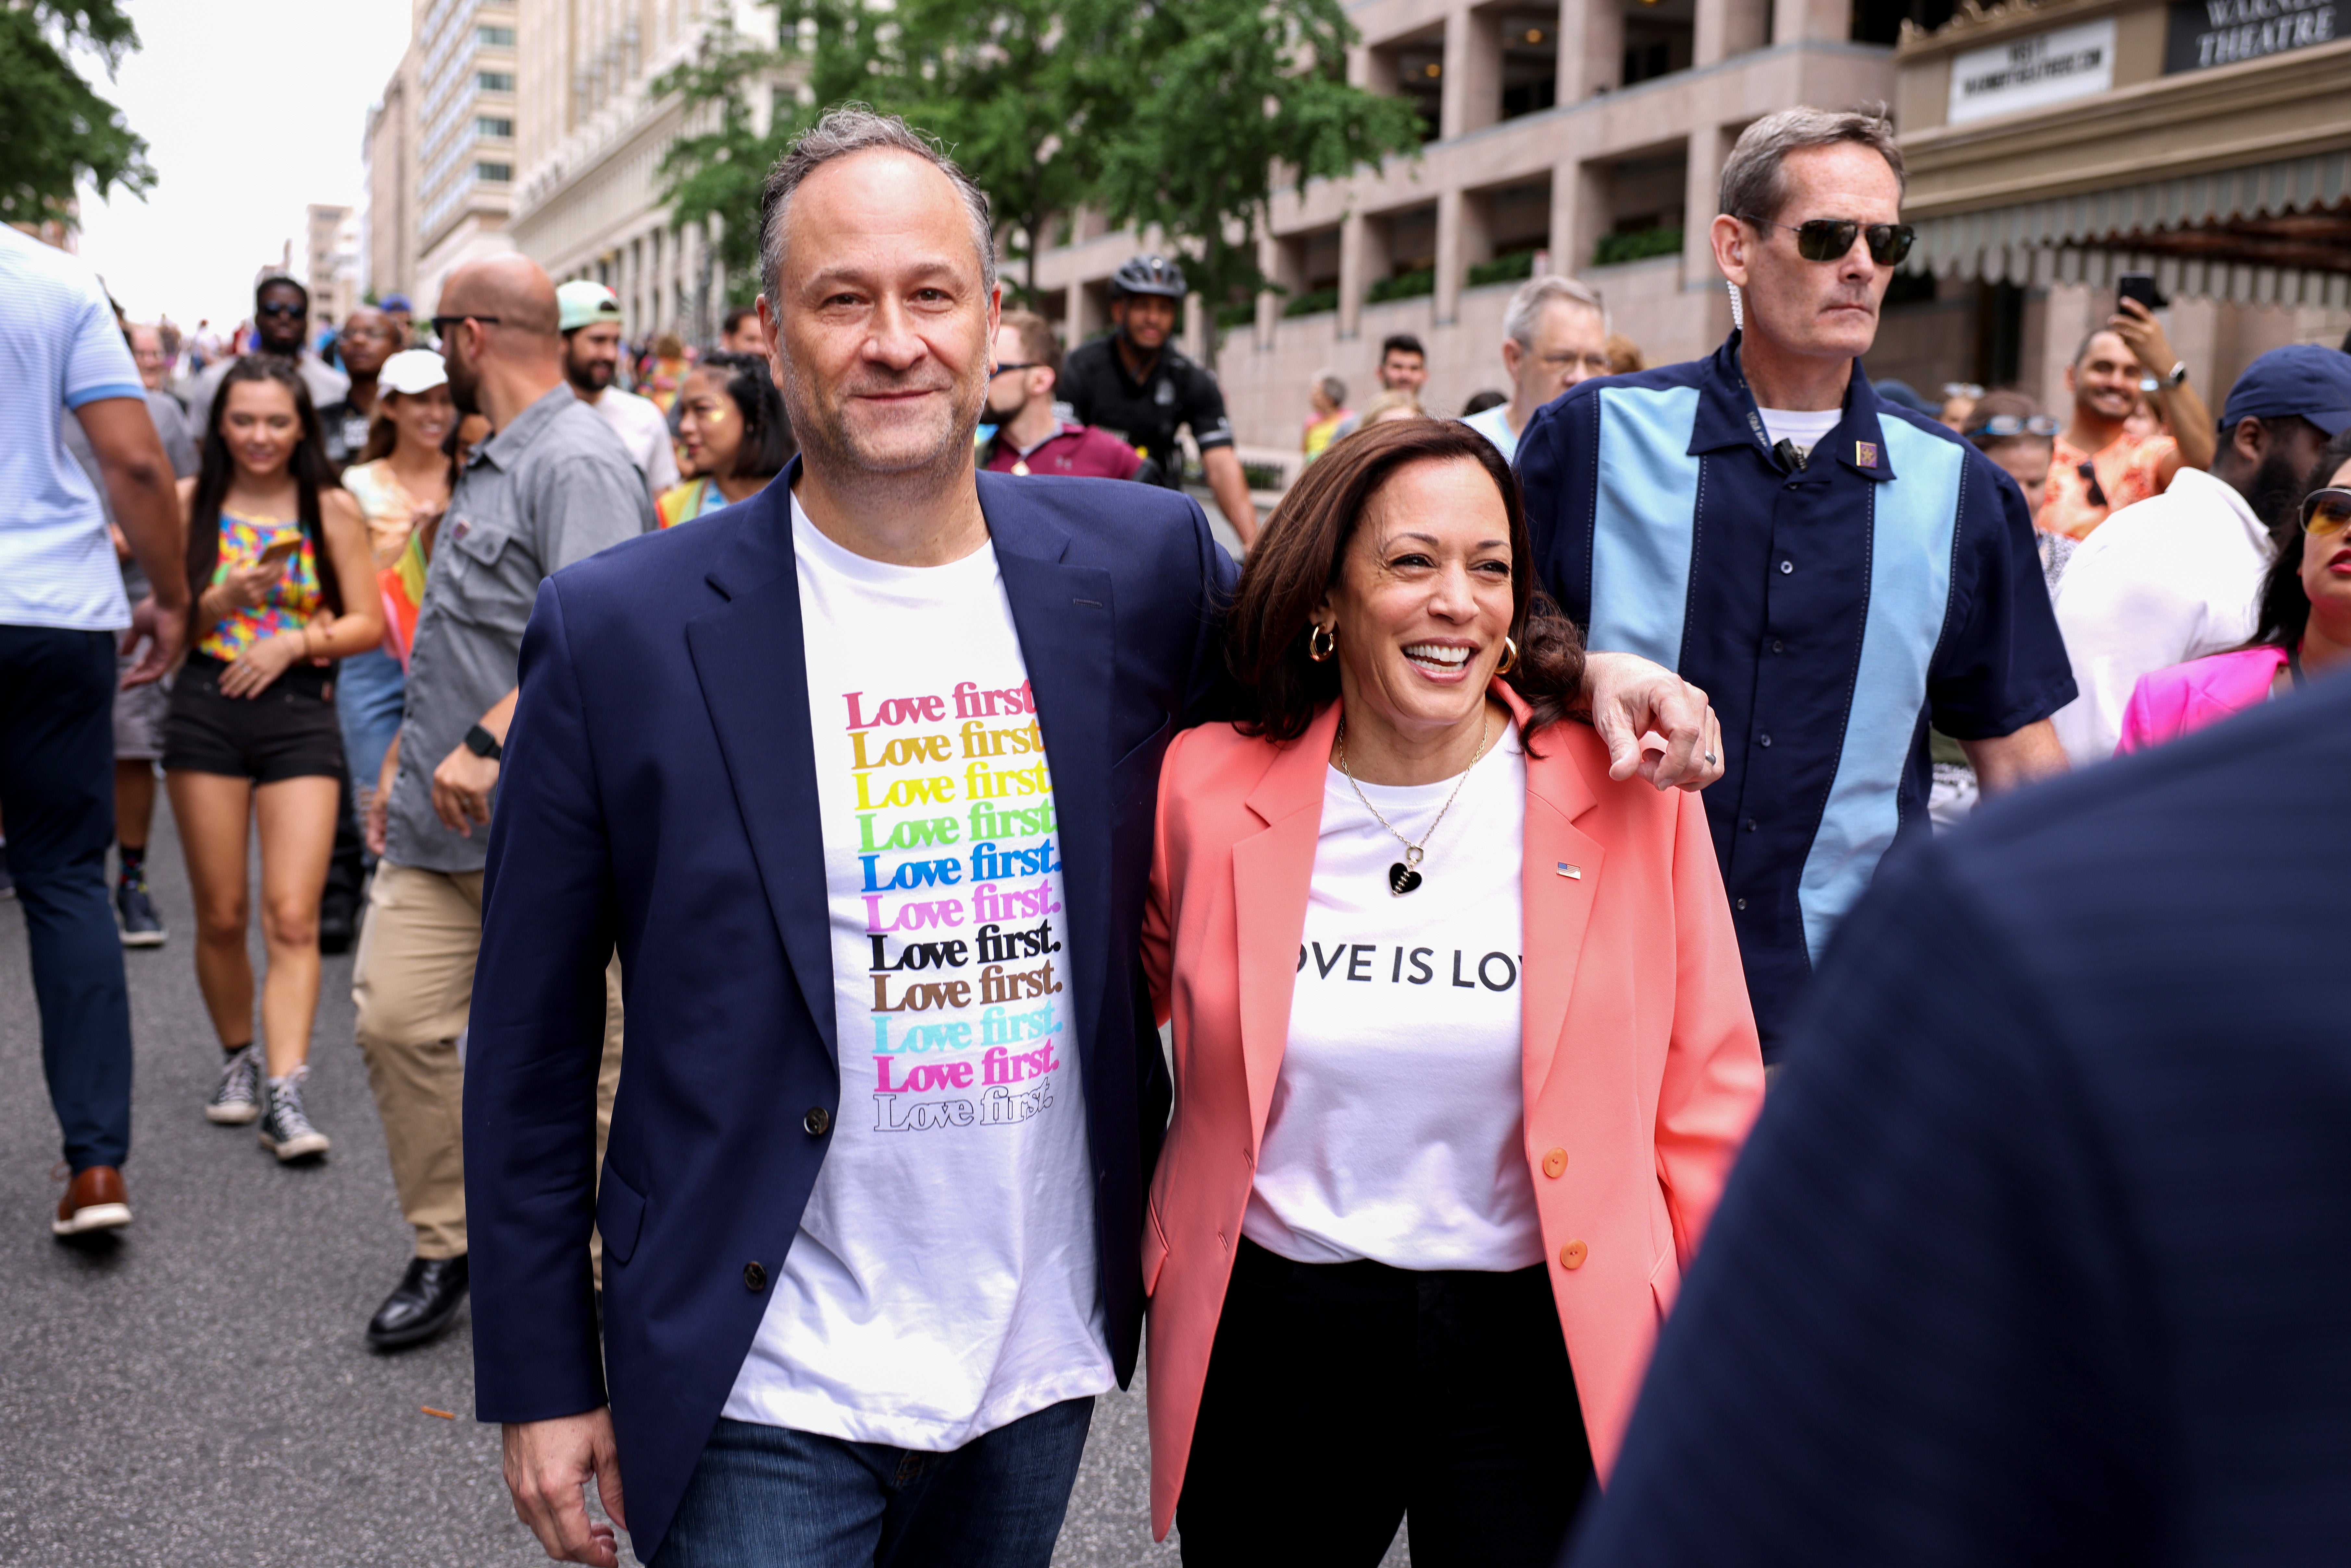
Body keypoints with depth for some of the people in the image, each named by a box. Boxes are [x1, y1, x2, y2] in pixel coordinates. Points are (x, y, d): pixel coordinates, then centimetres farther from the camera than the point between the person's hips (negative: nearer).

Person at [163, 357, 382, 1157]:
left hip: (301, 712, -1)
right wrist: (229, 597, -15)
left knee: (293, 917, -10)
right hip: (207, 710, 1)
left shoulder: (332, 510, 3)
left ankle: (284, 1092, -12)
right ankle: (239, 1059, 28)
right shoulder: (190, 503, 6)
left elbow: (369, 624, 1)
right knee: (220, 916, 8)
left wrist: (292, 642, -14)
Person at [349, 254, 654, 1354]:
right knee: (395, 1020, 3)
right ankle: (445, 1247, 18)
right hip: (442, 818, 9)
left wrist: (488, 745, -30)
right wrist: (409, 754, 26)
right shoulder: (494, 463, 19)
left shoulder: (578, 462, -14)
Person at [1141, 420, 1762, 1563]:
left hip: (1538, 1348, -1)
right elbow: (1154, 981, 14)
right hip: (1269, 1347, 2)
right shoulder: (1206, 786, -6)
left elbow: (1705, 1102, -1)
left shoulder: (1631, 793, -8)